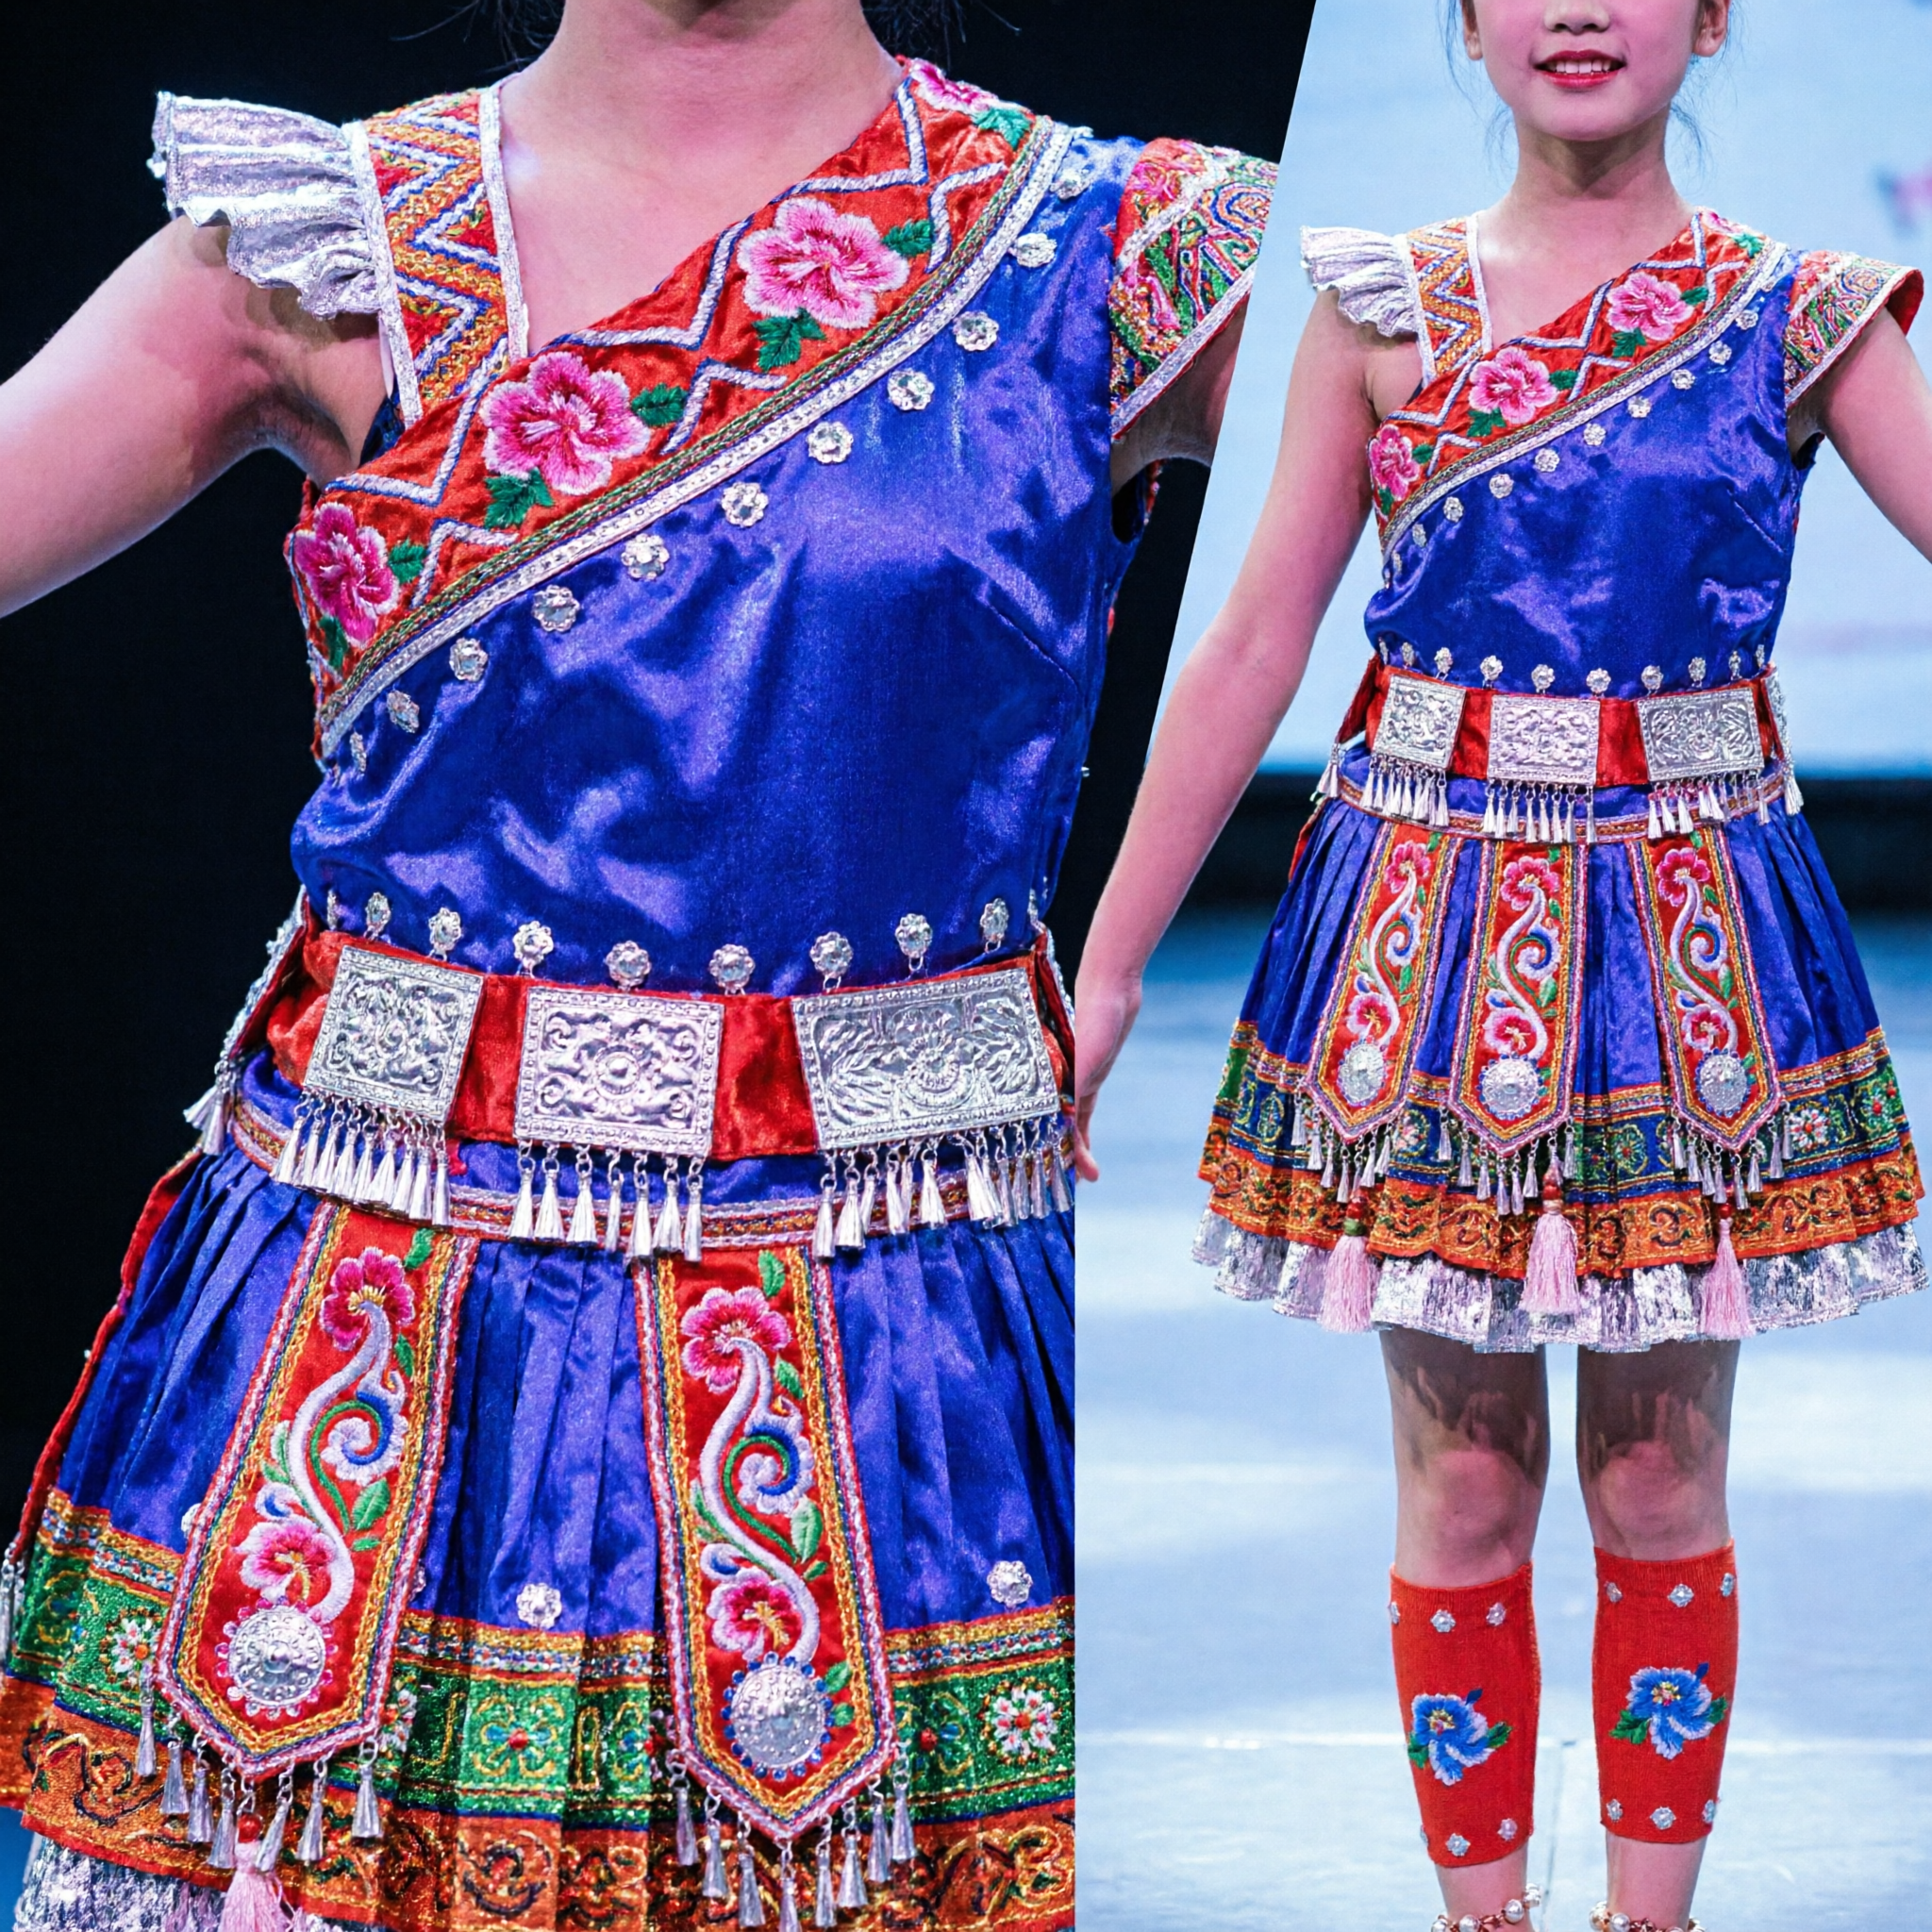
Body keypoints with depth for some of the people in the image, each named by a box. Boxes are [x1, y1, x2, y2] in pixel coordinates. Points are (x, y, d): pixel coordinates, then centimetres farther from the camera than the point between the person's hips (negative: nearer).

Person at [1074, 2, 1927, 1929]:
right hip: (1431, 925, 0)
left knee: (1661, 1488, 7)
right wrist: (1108, 962, 2)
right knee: (1461, 1486, 6)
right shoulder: (1384, 309, 1)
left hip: (1689, 936, 0)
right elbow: (1250, 648, 2)